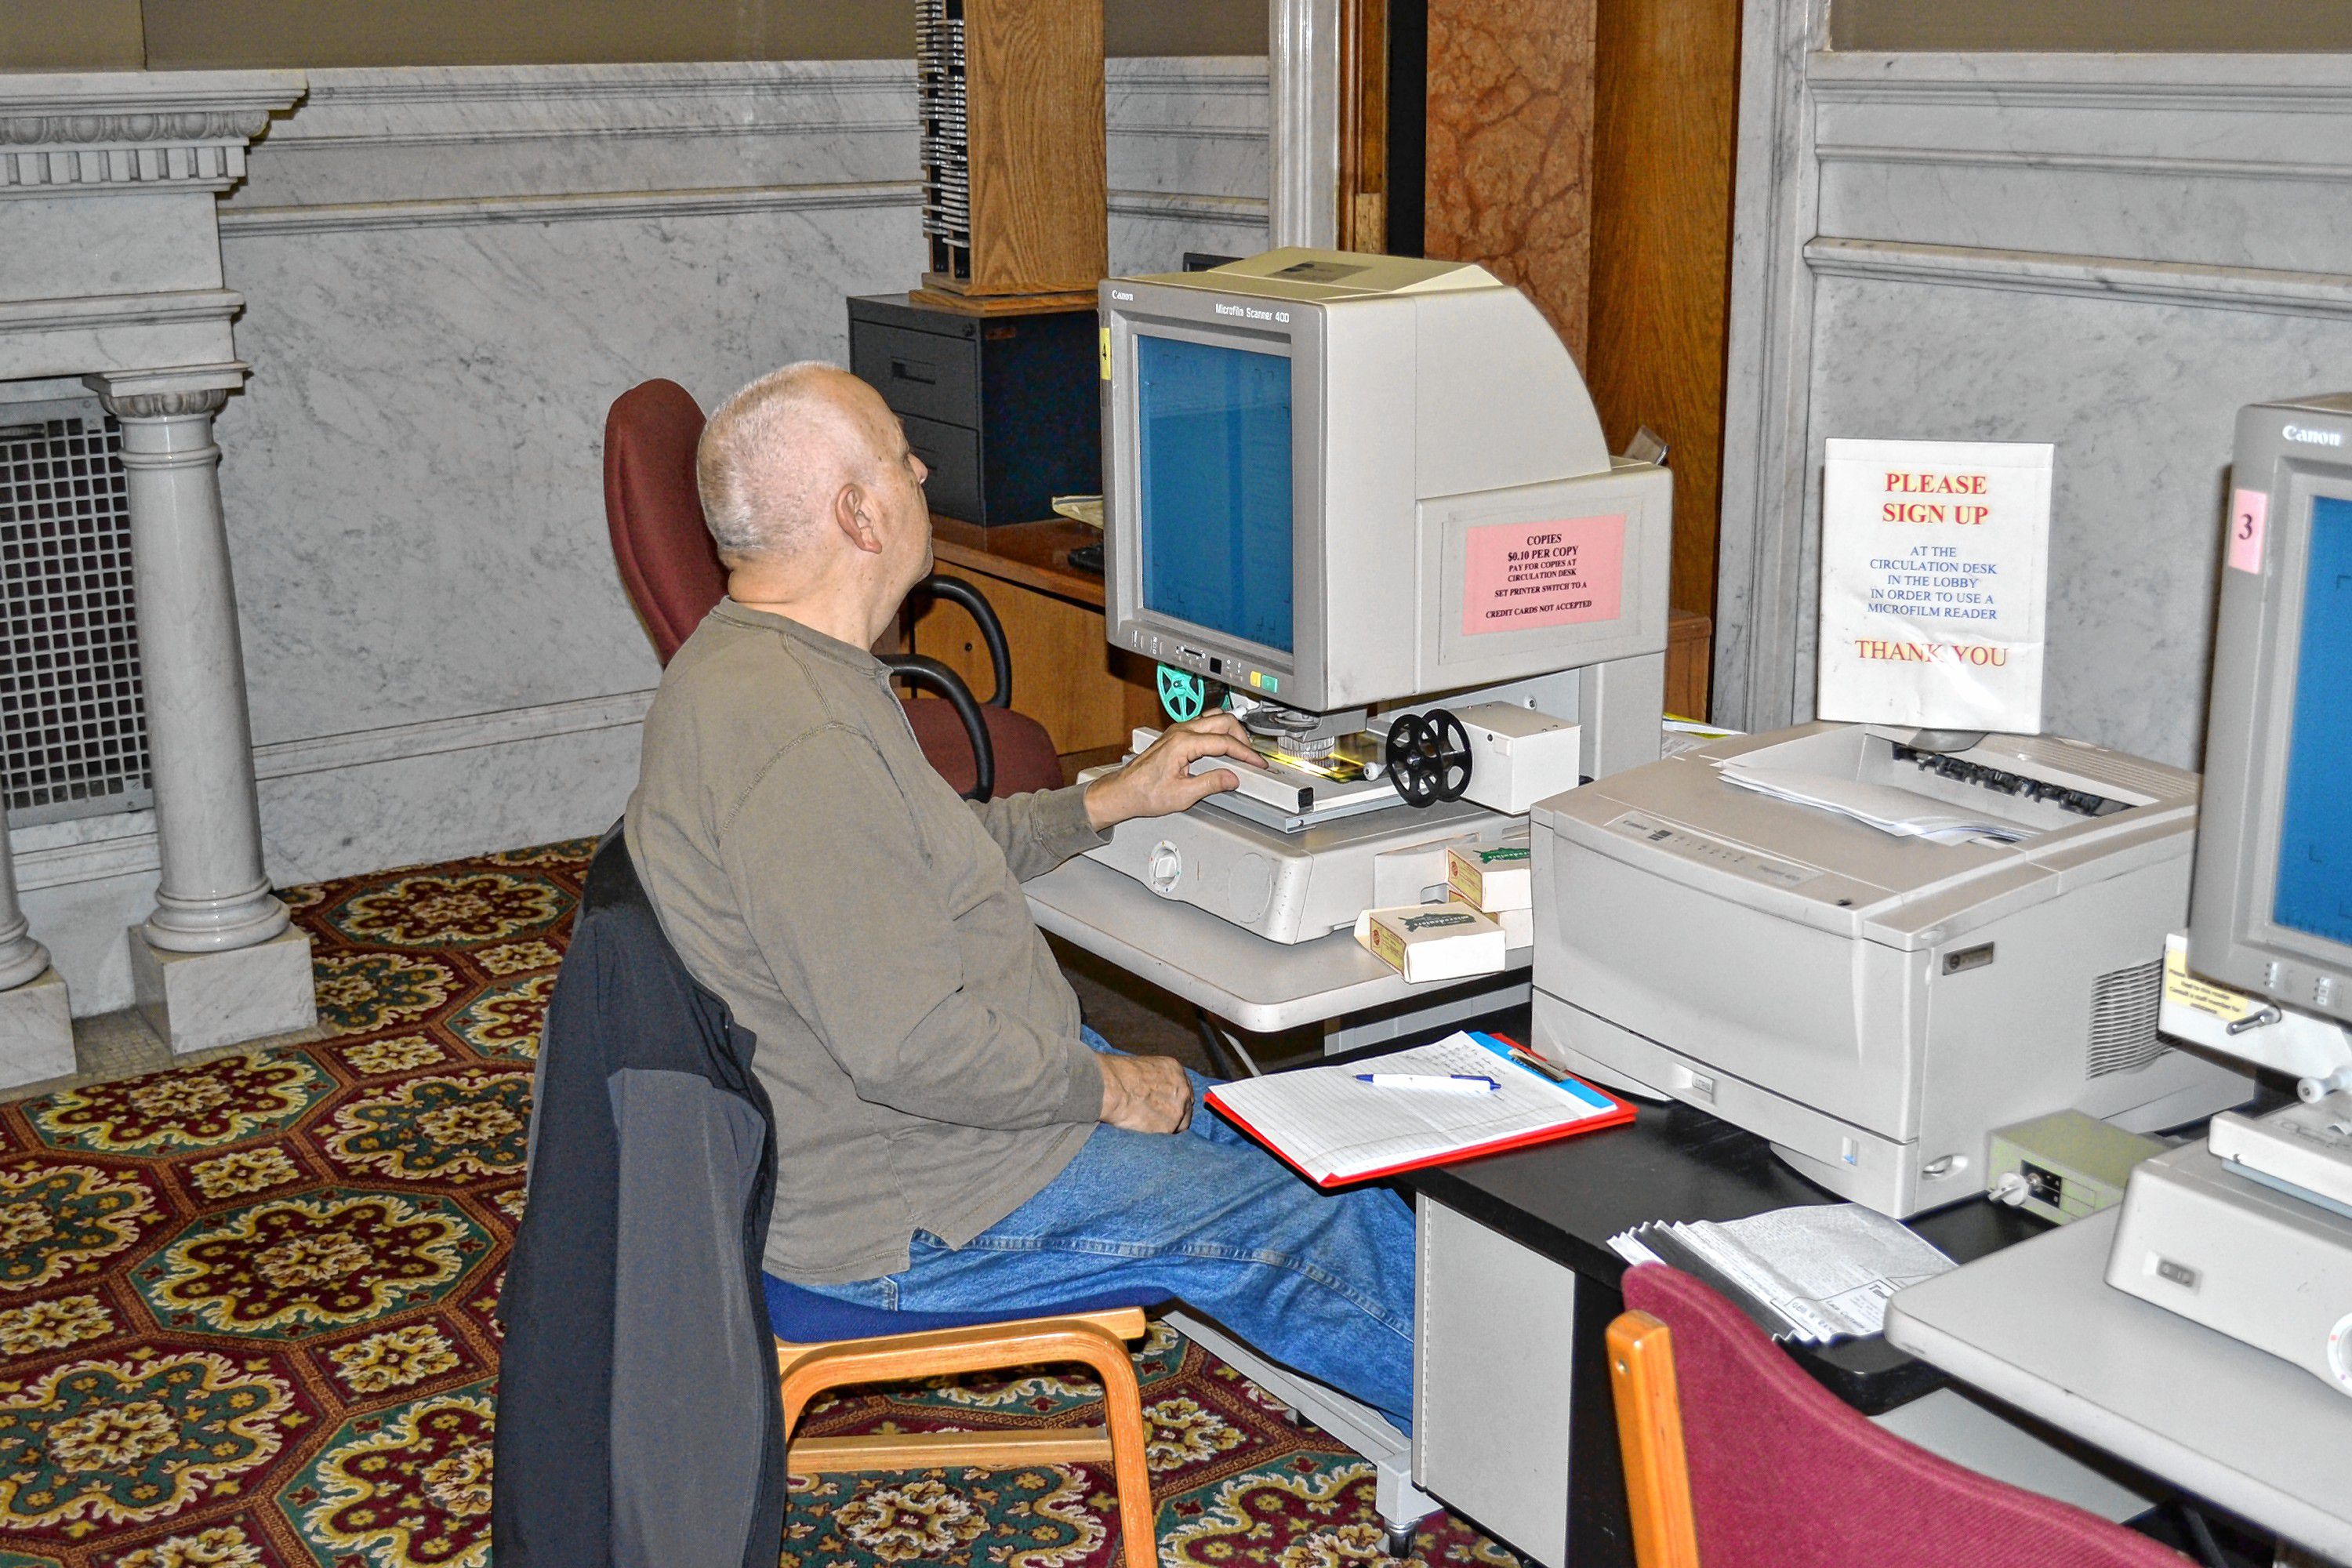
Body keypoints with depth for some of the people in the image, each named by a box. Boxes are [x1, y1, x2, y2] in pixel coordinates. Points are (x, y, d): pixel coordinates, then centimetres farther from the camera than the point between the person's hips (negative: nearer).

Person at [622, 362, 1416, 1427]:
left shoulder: (756, 662, 6)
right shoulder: (802, 743, -30)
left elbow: (925, 856, 21)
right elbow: (909, 1046, -30)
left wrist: (1113, 799, 21)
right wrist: (1104, 1088, -15)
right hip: (900, 1220, -11)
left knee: (1297, 1141, 12)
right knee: (1315, 1227, -4)